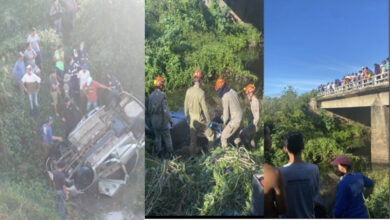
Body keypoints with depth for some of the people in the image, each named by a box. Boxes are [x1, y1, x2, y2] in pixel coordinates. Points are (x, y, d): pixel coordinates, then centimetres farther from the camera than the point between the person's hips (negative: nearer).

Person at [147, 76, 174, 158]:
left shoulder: (151, 95, -2)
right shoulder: (162, 95, -19)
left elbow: (148, 109, 5)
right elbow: (166, 110, -19)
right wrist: (170, 120, -9)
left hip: (154, 120, 5)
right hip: (162, 121, -5)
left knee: (157, 137, 16)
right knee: (167, 136, 11)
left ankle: (159, 152, 19)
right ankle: (170, 152, 17)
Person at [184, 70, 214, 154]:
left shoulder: (188, 91, -6)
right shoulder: (201, 92, -24)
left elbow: (186, 104, 5)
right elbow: (204, 108, -20)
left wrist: (186, 114, 20)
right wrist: (208, 120, -10)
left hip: (191, 117, 6)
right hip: (199, 117, -6)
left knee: (193, 134, 17)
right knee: (208, 132, 13)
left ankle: (192, 150, 27)